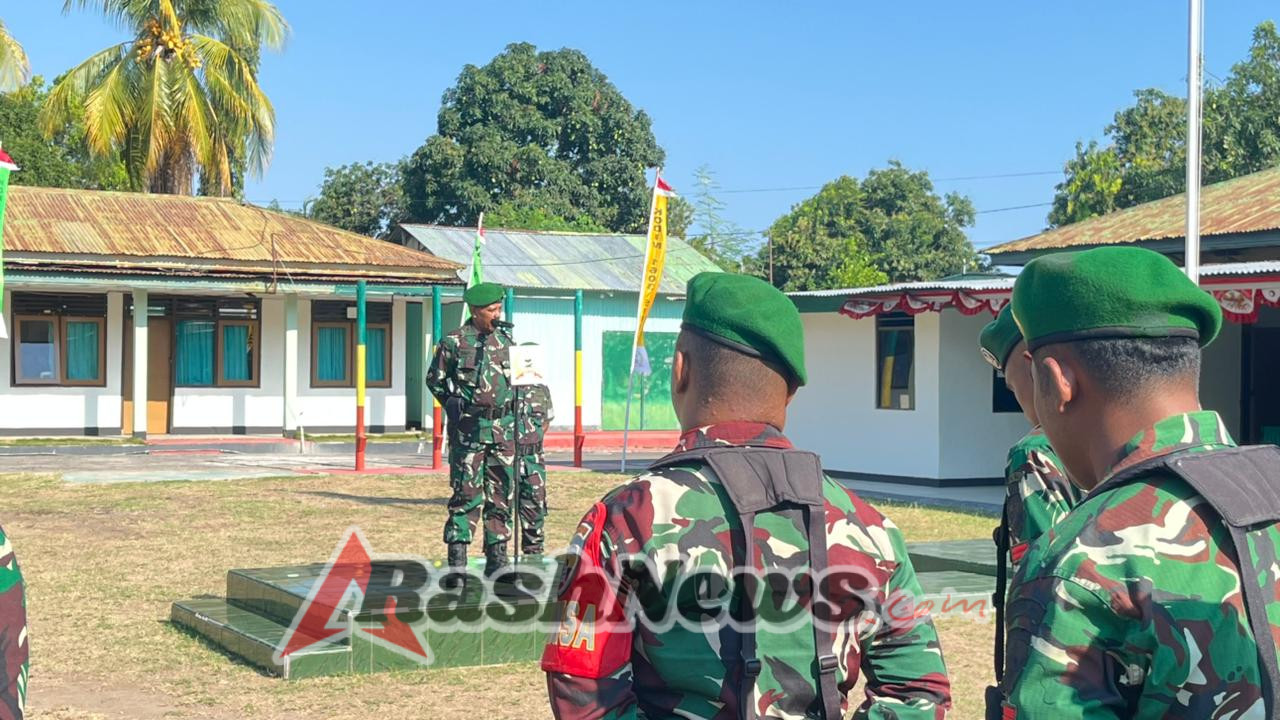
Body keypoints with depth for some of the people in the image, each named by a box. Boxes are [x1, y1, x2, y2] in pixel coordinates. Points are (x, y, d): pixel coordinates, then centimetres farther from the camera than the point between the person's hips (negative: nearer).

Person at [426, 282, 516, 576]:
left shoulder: (506, 338, 10)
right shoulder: (454, 342, -3)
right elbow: (434, 379, 7)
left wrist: (514, 408, 13)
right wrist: (451, 403, -3)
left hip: (504, 427, 4)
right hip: (469, 428, -4)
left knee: (501, 492, 6)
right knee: (467, 493, -5)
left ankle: (497, 557, 14)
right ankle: (457, 557, 0)